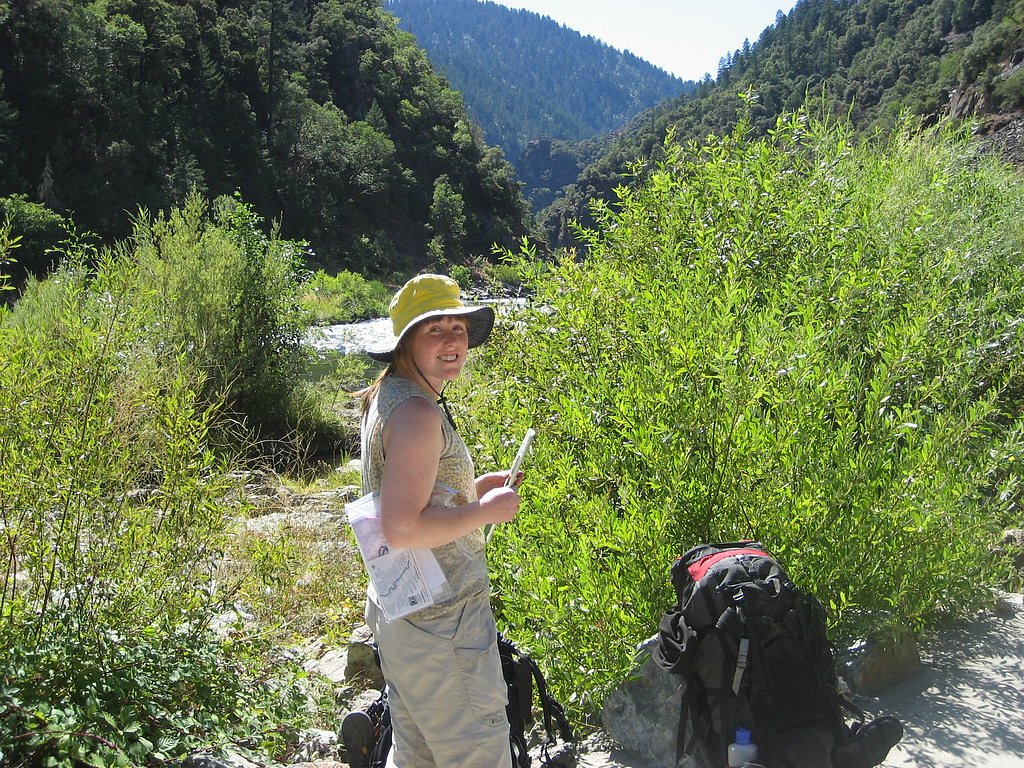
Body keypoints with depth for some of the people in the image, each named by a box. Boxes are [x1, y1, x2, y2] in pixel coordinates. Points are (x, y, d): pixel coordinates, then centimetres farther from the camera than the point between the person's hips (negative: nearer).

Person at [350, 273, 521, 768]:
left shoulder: (387, 398, 11)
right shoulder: (416, 413, -21)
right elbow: (402, 527, -27)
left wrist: (476, 487, 11)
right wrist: (487, 510, -17)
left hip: (399, 611, 10)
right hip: (440, 621, -10)